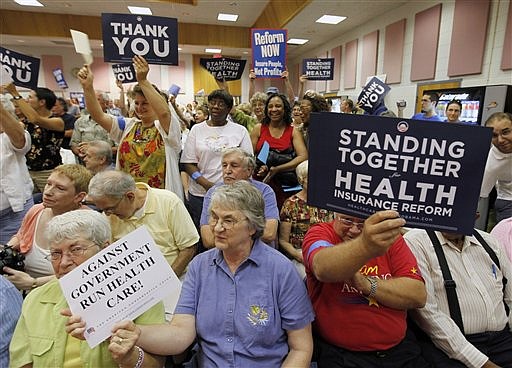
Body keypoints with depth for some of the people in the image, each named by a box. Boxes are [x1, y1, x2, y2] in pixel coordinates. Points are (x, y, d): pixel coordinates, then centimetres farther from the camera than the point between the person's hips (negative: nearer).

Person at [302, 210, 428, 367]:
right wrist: (366, 247, -51)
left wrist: (366, 283, -21)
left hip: (398, 349, 6)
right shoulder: (320, 233, -11)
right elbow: (323, 269, -34)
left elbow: (419, 296, -8)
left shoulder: (388, 235, -1)